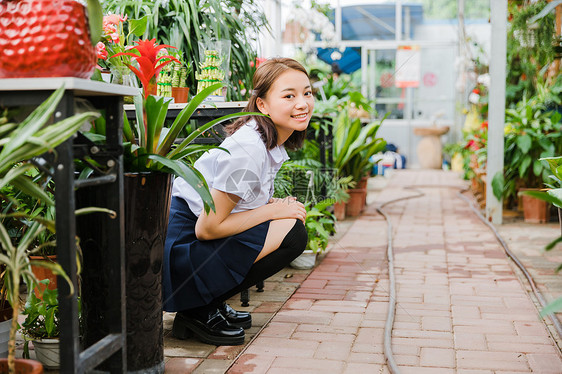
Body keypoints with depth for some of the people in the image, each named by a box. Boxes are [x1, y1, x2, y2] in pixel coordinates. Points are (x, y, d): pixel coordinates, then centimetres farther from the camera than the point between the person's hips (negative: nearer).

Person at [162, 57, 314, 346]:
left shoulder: (272, 141, 6)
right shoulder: (249, 149, -23)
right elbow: (207, 228, -21)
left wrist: (278, 204, -3)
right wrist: (274, 210, -15)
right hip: (177, 247, -9)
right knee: (292, 234, -17)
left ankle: (211, 305, 10)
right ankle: (198, 311, -7)